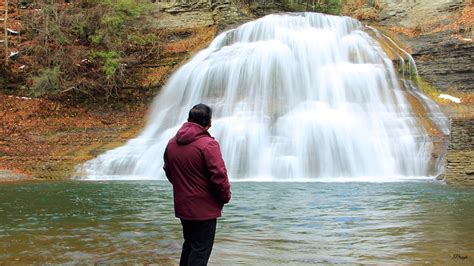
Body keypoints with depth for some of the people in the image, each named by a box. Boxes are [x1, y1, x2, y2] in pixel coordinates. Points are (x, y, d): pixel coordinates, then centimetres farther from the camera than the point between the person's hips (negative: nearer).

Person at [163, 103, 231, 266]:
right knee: (201, 251, 2)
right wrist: (226, 196, -3)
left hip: (182, 206, 7)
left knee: (189, 245, 22)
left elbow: (168, 172, 14)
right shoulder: (208, 144, -19)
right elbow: (219, 176, -20)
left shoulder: (172, 143, 3)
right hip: (204, 208, -7)